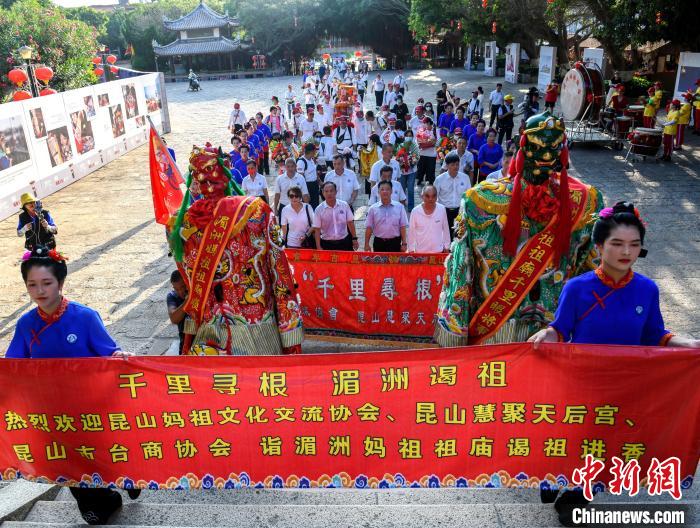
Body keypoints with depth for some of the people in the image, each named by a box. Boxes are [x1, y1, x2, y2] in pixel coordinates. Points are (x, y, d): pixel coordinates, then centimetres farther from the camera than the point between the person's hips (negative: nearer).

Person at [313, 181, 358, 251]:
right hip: (327, 244, -1)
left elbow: (350, 223, 6)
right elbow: (317, 229, -4)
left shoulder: (344, 205, -2)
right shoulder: (319, 209, -5)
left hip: (344, 242, 1)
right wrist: (318, 247, -9)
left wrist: (354, 238, 2)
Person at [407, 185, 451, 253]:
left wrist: (446, 247, 9)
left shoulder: (442, 209, -4)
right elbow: (411, 232, 1)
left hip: (438, 251, 1)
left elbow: (446, 229, 6)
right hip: (420, 251, -1)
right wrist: (411, 249, 3)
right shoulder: (415, 211, -8)